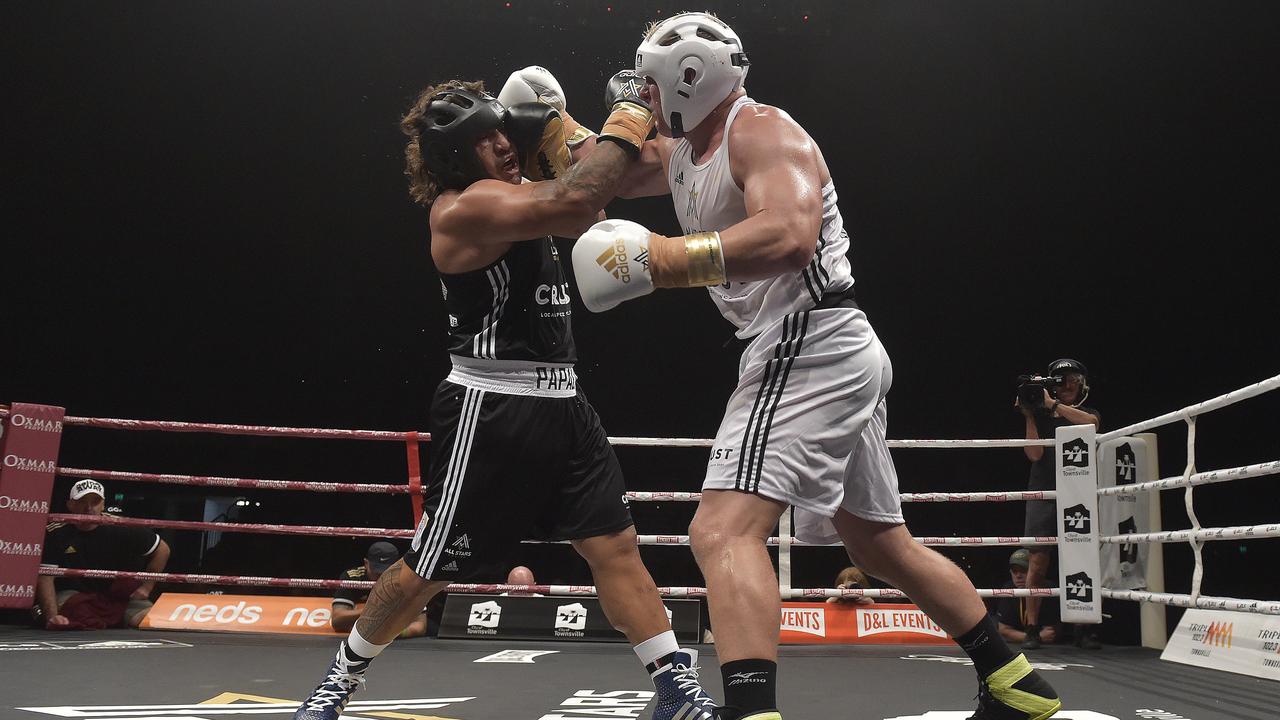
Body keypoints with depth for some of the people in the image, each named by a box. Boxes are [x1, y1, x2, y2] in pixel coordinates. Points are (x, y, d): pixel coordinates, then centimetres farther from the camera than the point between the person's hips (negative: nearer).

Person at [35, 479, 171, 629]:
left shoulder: (120, 528, -10)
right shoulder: (54, 533, -11)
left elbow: (162, 549, 1)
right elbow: (45, 578, -16)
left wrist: (146, 587, -2)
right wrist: (52, 617, -30)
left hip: (119, 595, 2)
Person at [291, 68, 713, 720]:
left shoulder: (509, 192, 13)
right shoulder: (464, 206, -16)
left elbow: (589, 212, 17)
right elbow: (573, 203, -28)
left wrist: (554, 125, 8)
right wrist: (625, 124, -15)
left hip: (559, 403, 8)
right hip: (491, 409, -8)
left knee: (615, 545, 1)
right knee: (430, 569, 4)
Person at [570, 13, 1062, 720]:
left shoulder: (762, 131, -10)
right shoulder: (677, 153, 16)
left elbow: (790, 236, -29)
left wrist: (659, 258, -29)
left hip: (811, 344, -10)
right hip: (813, 353, 11)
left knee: (724, 531, -22)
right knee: (883, 547, 19)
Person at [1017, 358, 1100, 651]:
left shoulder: (1089, 413, 13)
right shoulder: (1041, 416, 12)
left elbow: (1091, 423, -13)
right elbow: (1034, 454, 0)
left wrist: (1052, 404, -16)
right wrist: (1029, 416, -6)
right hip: (1043, 494, 0)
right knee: (1038, 562, -5)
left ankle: (1082, 629, 1)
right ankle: (1032, 630, -3)